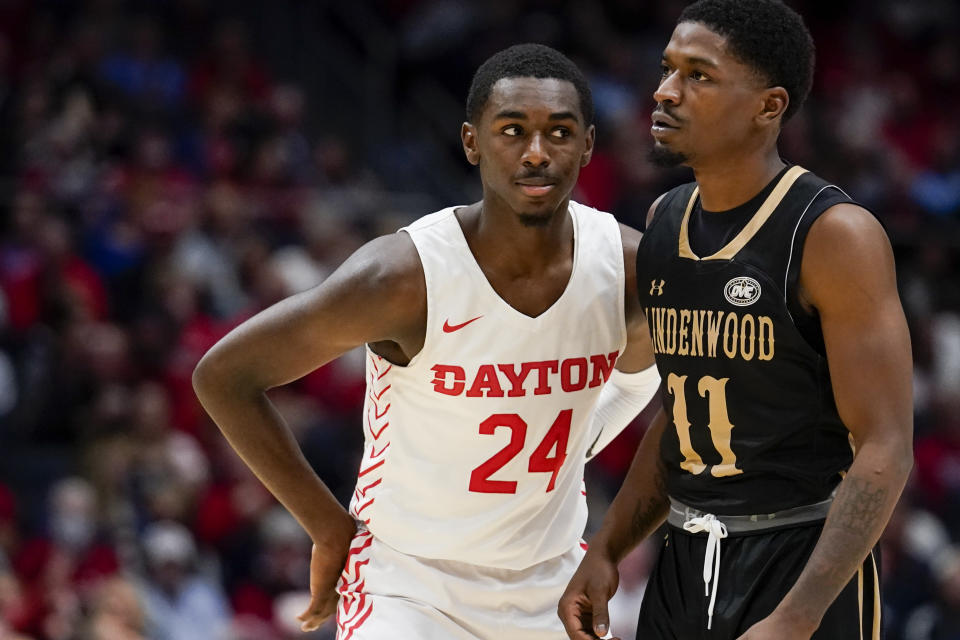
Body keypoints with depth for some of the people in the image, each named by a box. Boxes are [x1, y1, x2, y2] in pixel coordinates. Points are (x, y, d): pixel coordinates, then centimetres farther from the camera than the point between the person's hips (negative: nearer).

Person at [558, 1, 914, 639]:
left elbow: (885, 450, -18)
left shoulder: (834, 234, -14)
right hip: (686, 563, 7)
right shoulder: (665, 222, 8)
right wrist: (606, 551, 10)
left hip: (805, 566, -7)